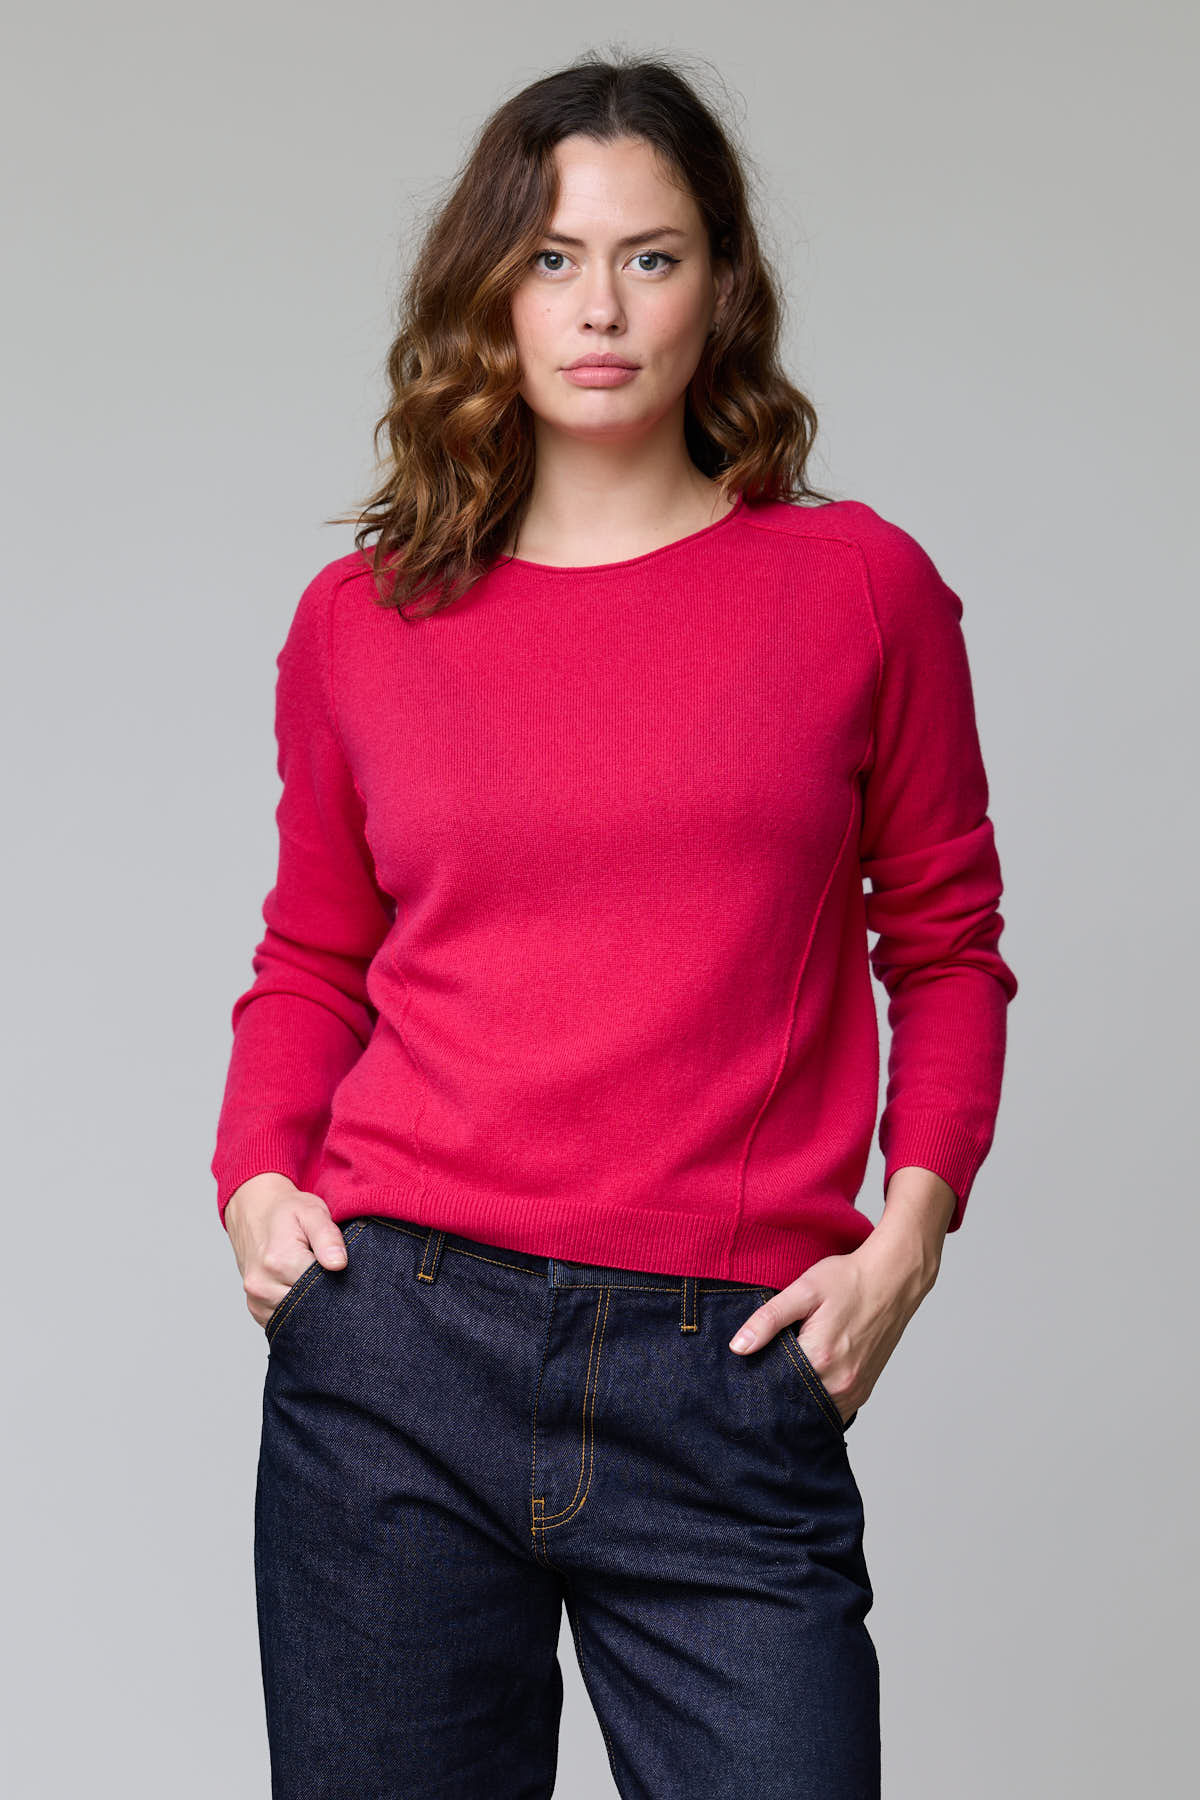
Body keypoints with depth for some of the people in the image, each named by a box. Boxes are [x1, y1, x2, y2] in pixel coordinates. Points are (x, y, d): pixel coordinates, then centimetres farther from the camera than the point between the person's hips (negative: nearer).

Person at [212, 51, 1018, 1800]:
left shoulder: (862, 586, 3)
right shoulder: (361, 620, 6)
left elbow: (946, 946, 9)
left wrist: (909, 1229, -2)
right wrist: (257, 1175, 1)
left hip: (730, 1371, -1)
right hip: (398, 1342, 2)